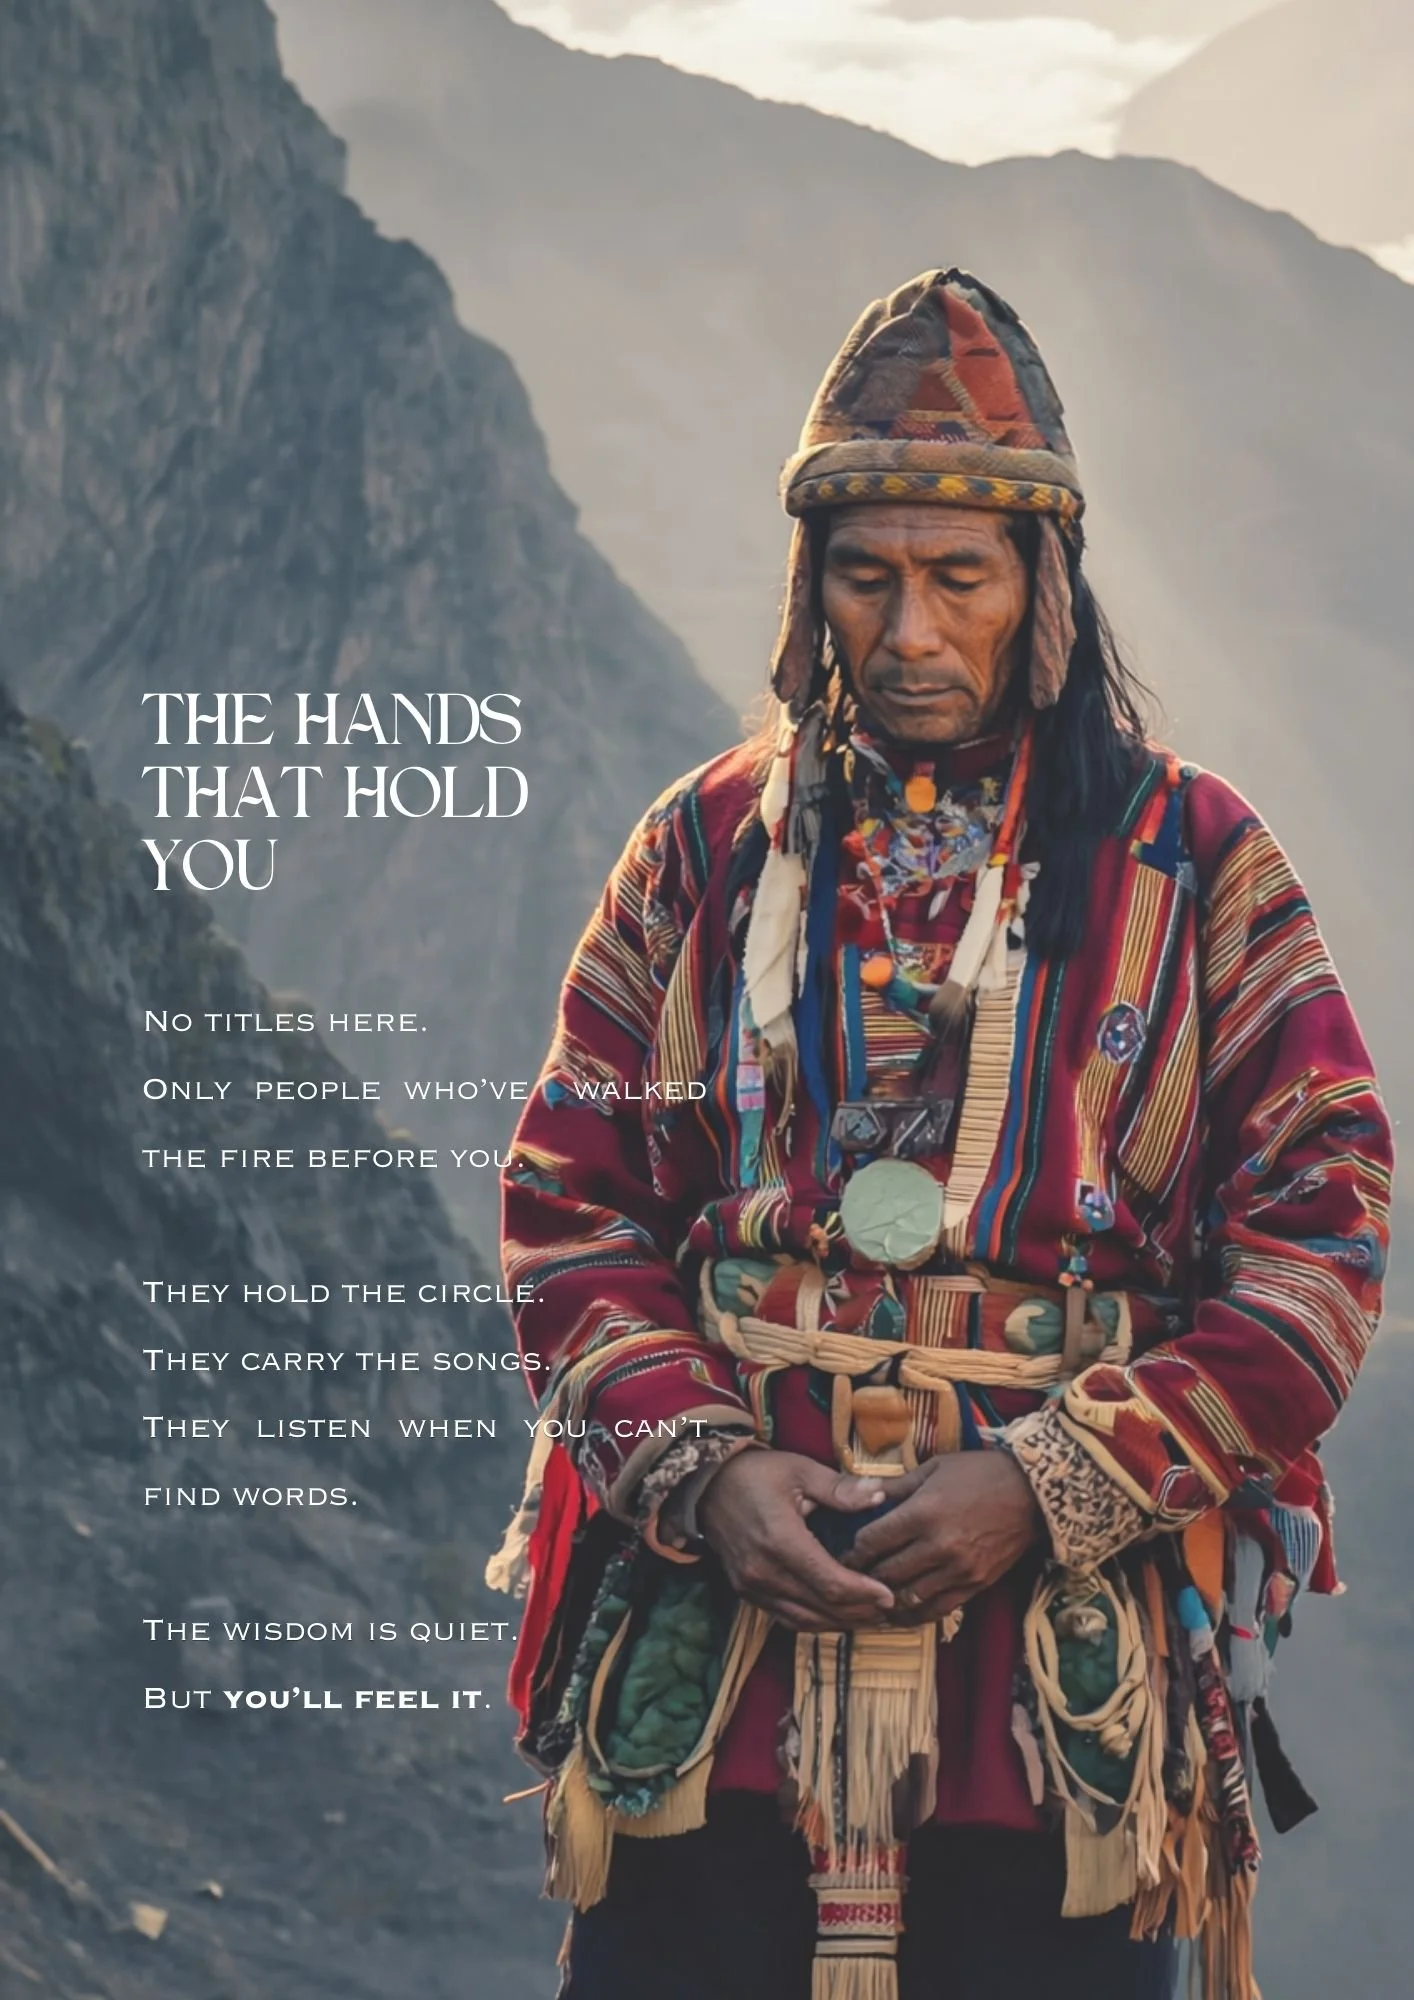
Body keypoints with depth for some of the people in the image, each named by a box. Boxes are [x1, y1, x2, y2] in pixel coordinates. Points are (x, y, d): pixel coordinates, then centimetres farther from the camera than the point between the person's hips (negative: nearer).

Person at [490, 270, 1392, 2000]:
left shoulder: (1194, 868, 3)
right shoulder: (705, 853, 9)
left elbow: (1320, 1238, -2)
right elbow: (568, 1209, 8)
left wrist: (1050, 1486, -11)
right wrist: (702, 1472, -8)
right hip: (710, 1656, 2)